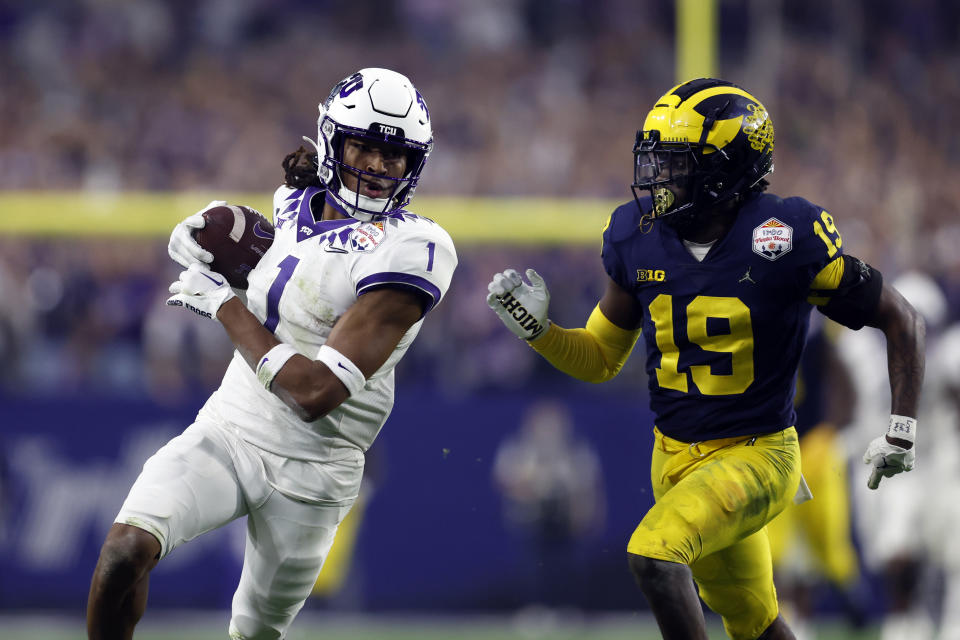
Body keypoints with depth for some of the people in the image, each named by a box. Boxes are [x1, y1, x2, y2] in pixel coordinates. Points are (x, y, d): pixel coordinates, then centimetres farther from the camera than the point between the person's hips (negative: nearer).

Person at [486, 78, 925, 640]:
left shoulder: (786, 240, -18)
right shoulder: (640, 239, -4)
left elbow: (902, 322, -7)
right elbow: (601, 360, 9)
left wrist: (902, 429, -12)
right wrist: (534, 327, -8)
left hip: (757, 456, -6)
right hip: (676, 458, 6)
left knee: (654, 553, -29)